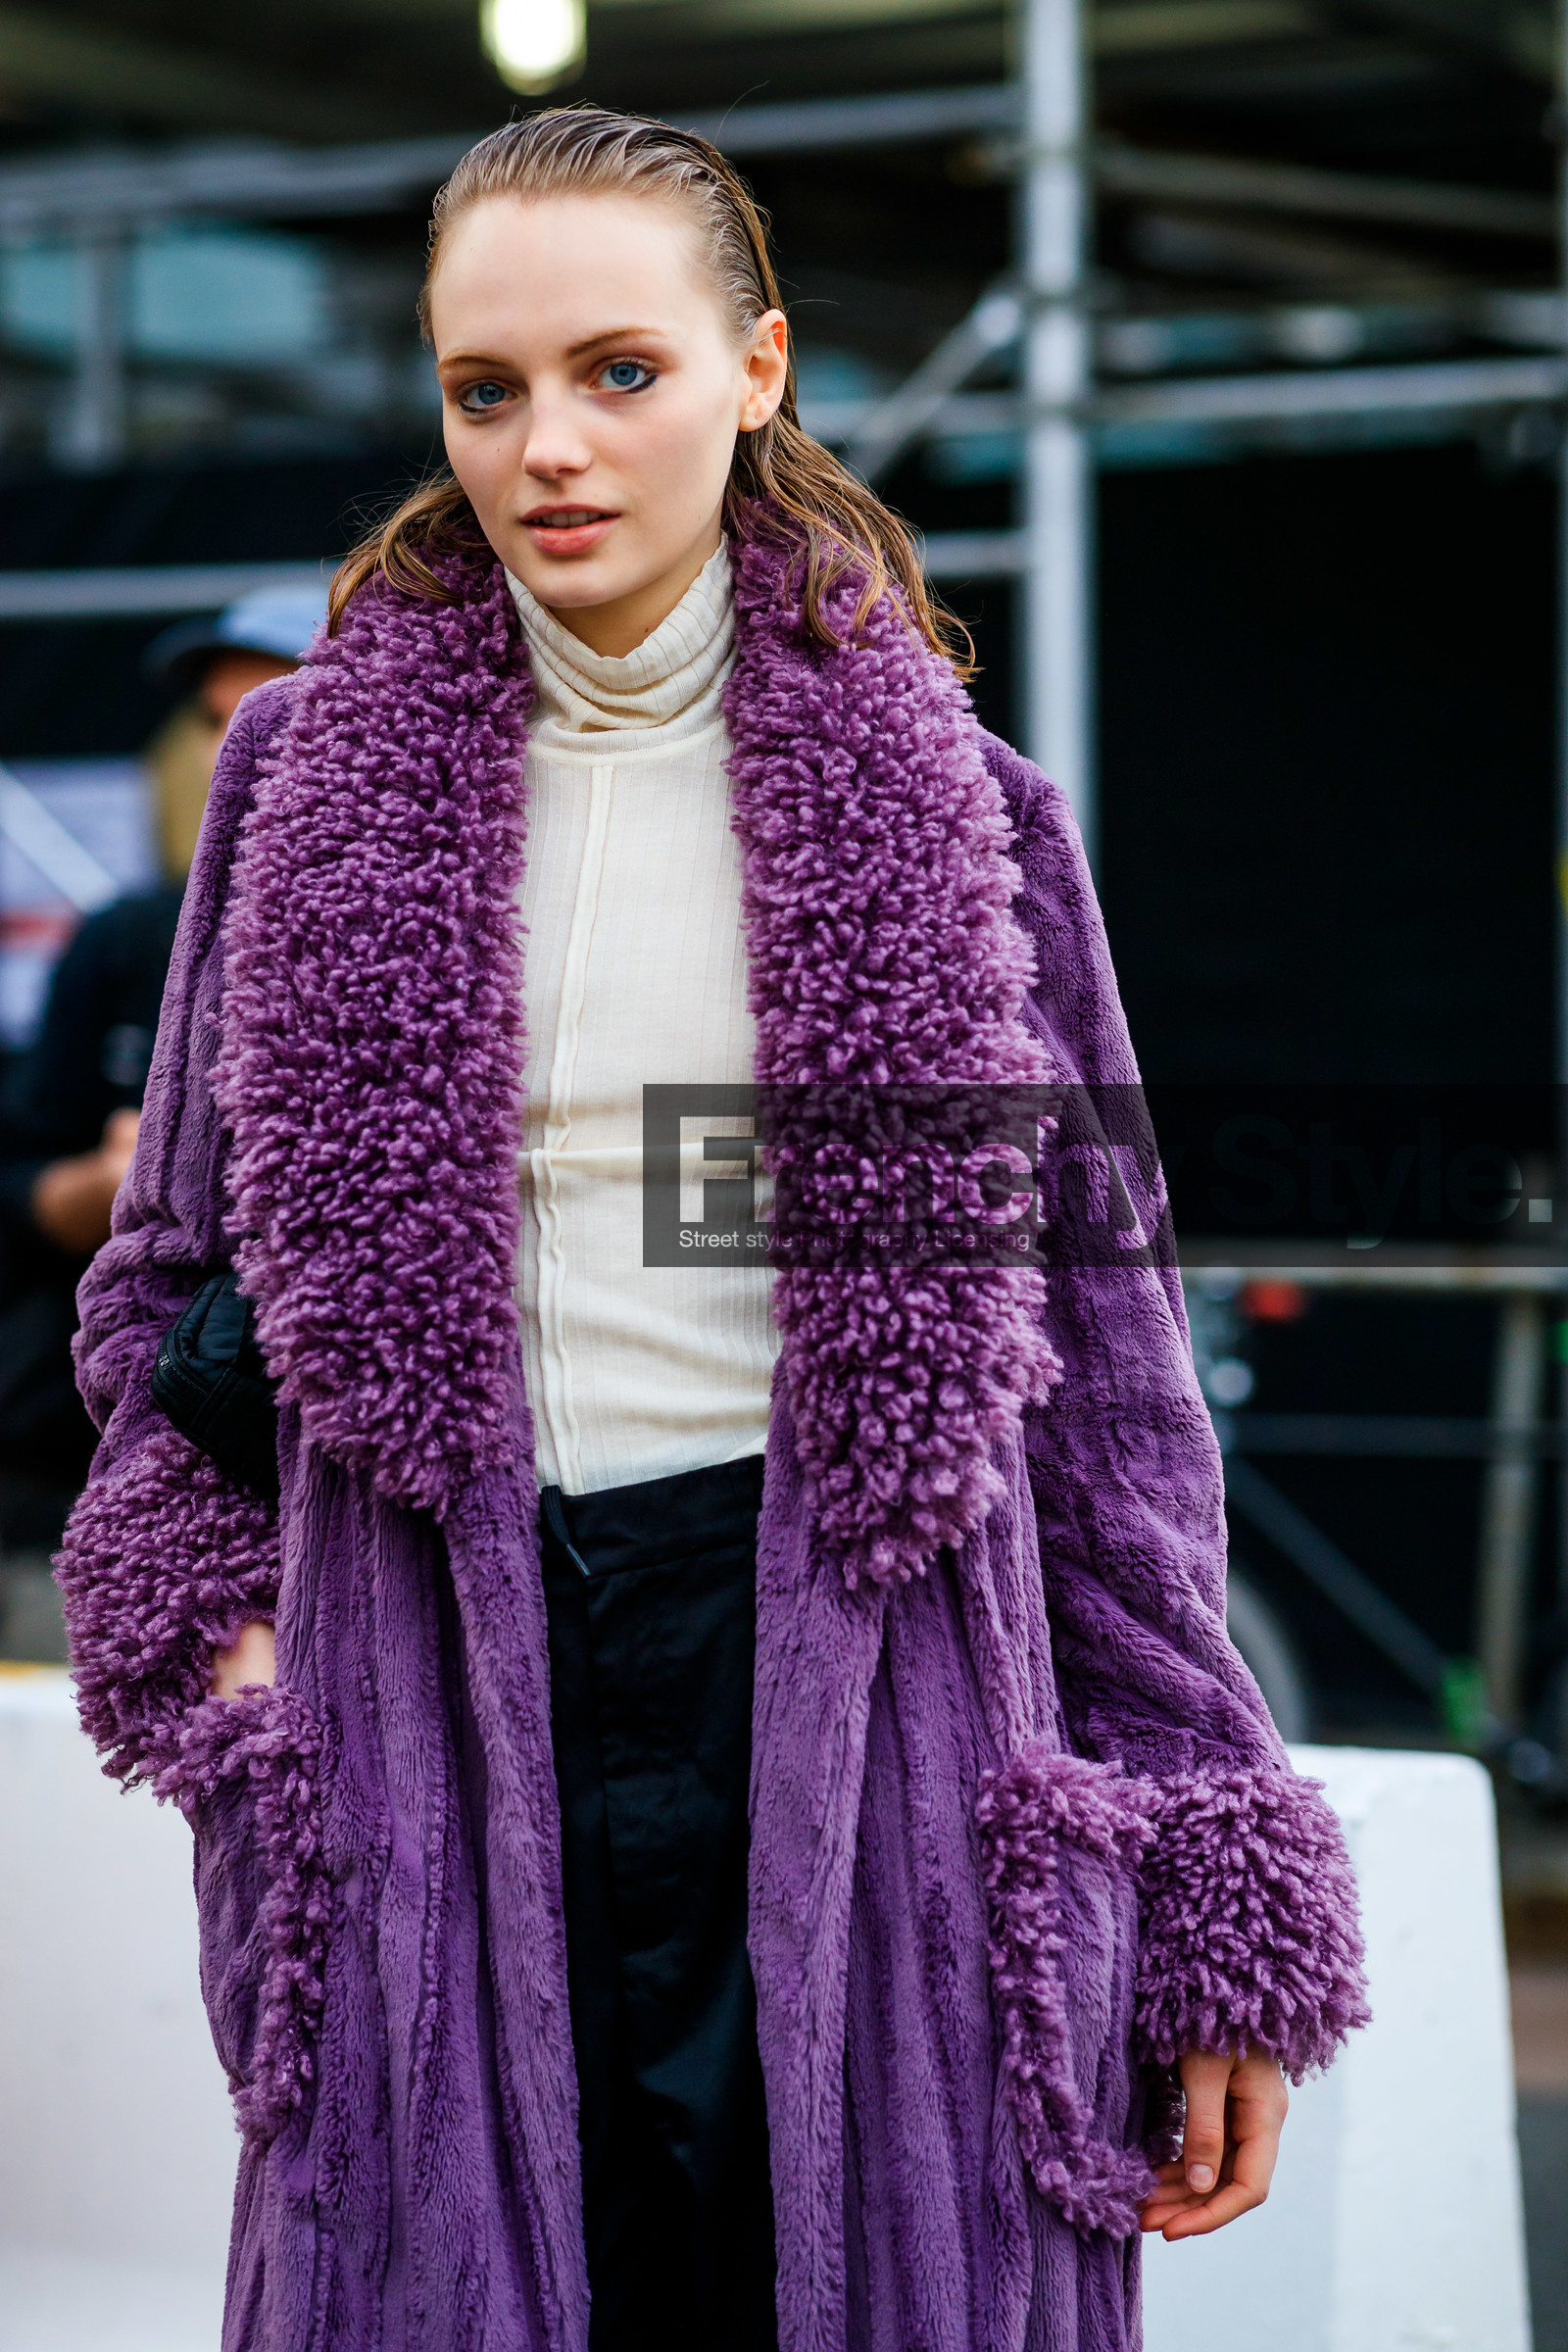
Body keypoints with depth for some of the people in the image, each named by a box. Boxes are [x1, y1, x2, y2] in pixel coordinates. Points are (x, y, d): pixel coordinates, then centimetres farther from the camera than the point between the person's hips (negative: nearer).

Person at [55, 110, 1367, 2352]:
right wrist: (219, 1630, -1)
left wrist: (1205, 1906, 0)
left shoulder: (932, 799, 3)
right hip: (440, 1723, 1)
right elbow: (175, 1273, 16)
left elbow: (1097, 1340, 3)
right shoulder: (317, 778, 7)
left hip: (846, 1693, -1)